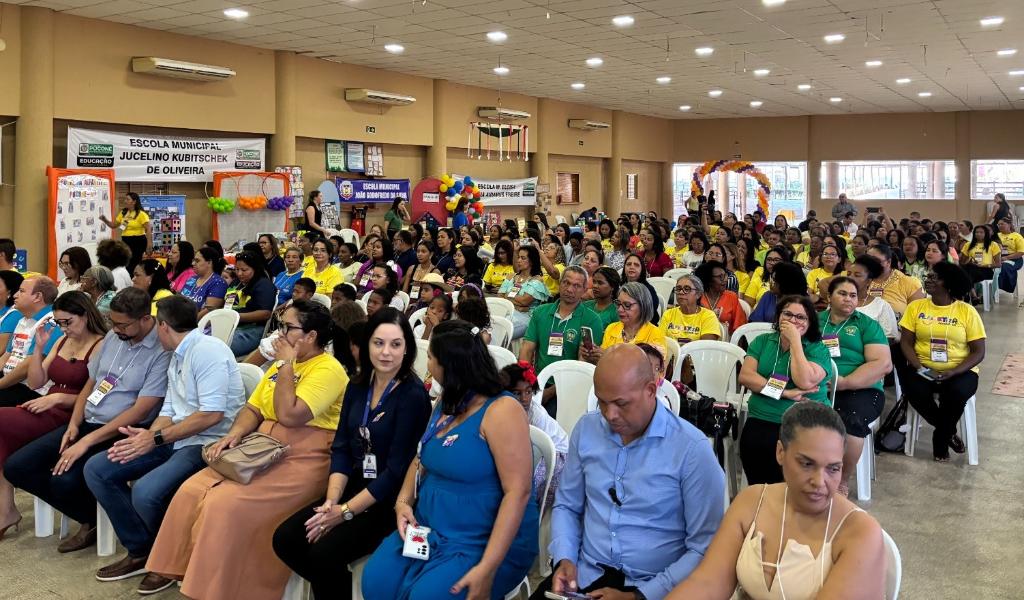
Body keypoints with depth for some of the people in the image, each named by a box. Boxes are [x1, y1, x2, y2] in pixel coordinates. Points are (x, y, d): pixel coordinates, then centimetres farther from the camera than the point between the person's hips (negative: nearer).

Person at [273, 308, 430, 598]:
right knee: (285, 539, -8)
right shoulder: (357, 387, 6)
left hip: (389, 499, -7)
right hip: (354, 487, 7)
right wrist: (331, 500, -10)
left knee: (324, 552, -24)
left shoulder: (413, 395, -15)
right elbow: (341, 448, 4)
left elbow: (397, 468, -17)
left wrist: (345, 511, -18)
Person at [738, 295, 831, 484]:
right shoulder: (762, 341, 13)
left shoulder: (818, 350, 4)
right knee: (754, 448, -30)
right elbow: (745, 376, -1)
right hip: (762, 420, 2)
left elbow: (804, 382, -14)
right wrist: (784, 393, -12)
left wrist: (795, 340, -9)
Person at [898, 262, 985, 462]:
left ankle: (940, 437, -2)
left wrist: (953, 372, -18)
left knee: (956, 394, -34)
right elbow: (906, 342, 1)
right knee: (915, 391, -30)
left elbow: (978, 351, -4)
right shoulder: (916, 306, 3)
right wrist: (918, 367, -17)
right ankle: (948, 432, 1)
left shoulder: (967, 311, -3)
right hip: (923, 369, 2)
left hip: (959, 371, -2)